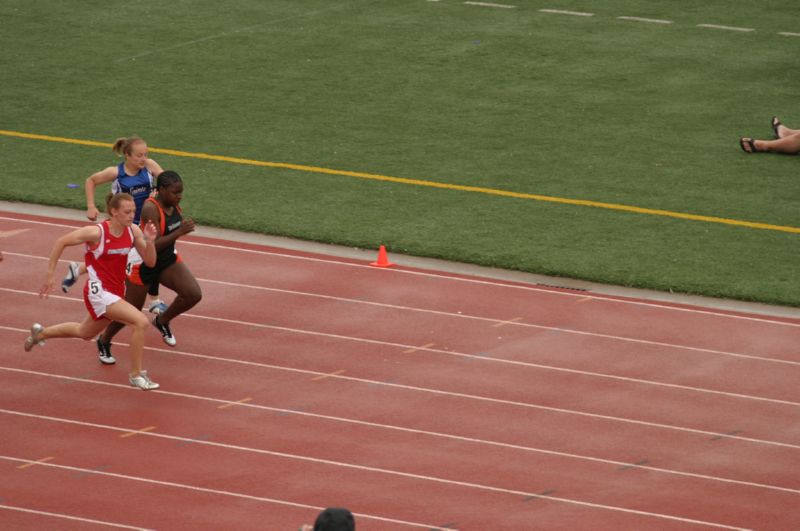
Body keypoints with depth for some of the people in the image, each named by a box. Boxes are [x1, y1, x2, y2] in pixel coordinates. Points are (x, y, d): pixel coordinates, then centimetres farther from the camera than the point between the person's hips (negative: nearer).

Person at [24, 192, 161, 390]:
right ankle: (136, 375, -10)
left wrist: (150, 241, -22)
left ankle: (41, 333, 54)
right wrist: (49, 276, -10)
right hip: (98, 292, -8)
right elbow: (61, 242, -11)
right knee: (140, 321, -23)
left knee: (85, 333, 30)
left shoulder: (133, 231, -5)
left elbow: (150, 262, -2)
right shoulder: (96, 232, -21)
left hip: (116, 292, 8)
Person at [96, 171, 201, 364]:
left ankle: (162, 321, 15)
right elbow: (154, 244, -36)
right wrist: (180, 232, -42)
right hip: (144, 264, -7)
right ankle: (104, 341, 34)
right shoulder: (151, 209, -29)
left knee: (193, 294, -13)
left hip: (168, 260, 7)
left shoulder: (174, 204, -6)